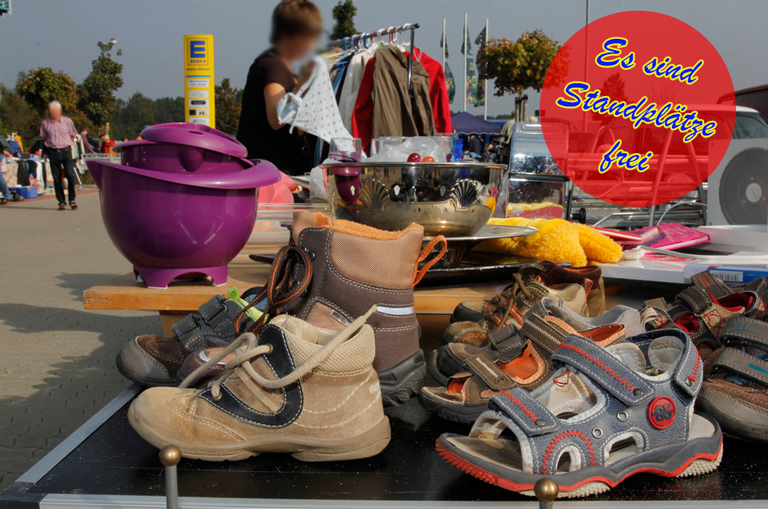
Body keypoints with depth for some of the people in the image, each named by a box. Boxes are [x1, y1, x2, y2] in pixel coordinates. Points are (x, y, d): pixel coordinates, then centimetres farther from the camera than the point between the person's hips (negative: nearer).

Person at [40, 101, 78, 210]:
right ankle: (61, 202, 8)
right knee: (57, 178, 1)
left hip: (66, 151, -1)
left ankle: (72, 199, 5)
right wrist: (52, 144, 6)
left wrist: (64, 143, 4)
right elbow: (44, 138, 16)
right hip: (53, 153, 1)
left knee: (70, 176, -10)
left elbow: (72, 136, 13)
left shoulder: (67, 121, 6)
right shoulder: (45, 123, 7)